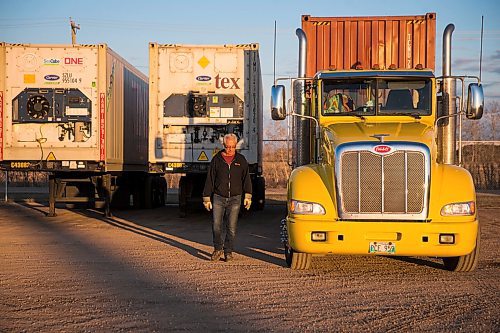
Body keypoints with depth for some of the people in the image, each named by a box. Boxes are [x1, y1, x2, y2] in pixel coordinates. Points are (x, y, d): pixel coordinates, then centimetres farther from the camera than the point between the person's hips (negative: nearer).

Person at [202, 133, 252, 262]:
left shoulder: (241, 160, 6)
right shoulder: (217, 159, 4)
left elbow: (246, 179, 6)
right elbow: (209, 180, 6)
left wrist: (247, 196, -5)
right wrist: (207, 198, 3)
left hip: (235, 199, 0)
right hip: (218, 198, 0)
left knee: (231, 227, 1)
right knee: (216, 226, -3)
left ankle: (228, 251, 12)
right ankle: (218, 249, 15)